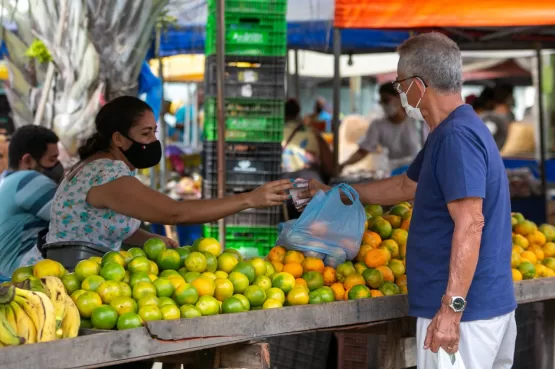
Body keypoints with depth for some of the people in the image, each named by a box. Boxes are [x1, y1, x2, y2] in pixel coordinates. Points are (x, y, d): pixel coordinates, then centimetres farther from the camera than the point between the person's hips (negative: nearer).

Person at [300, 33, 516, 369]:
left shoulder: (456, 136, -18)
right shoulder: (450, 132, 15)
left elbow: (470, 224, -25)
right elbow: (406, 186, 30)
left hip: (466, 308, -10)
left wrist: (451, 309, -28)